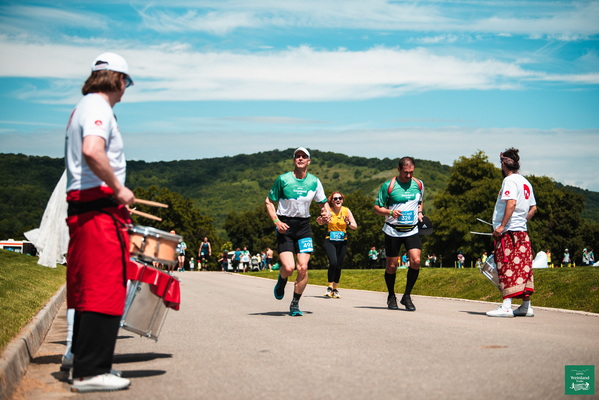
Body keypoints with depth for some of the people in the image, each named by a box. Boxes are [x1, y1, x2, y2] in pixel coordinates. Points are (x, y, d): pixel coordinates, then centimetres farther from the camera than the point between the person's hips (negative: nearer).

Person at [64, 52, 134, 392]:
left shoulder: (83, 108, 23)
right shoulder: (98, 108, -9)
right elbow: (92, 151, -27)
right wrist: (119, 189, -18)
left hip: (81, 207, 11)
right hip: (99, 206, -10)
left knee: (87, 287, 13)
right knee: (104, 287, -10)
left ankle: (83, 361, 20)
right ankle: (91, 370, -9)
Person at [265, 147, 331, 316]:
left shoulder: (314, 181, 3)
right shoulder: (283, 179, -5)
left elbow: (323, 203, 16)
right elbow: (269, 202, 2)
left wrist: (327, 214, -7)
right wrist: (276, 221, -12)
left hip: (304, 226, 3)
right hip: (285, 226, -3)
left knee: (303, 267, -7)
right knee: (289, 268, -15)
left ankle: (295, 304, 11)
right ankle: (281, 282, 23)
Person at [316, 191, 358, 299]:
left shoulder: (346, 211, -2)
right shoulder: (329, 211, -5)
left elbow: (355, 227, -2)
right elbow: (321, 222, 8)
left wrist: (348, 223, -21)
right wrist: (320, 221, -15)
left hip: (342, 242, 2)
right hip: (330, 241, -2)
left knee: (338, 266, 3)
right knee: (333, 263, -20)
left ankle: (335, 289, 21)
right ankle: (329, 287, -4)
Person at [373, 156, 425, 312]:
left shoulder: (418, 184, 7)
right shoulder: (388, 186, -5)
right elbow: (377, 208, -2)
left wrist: (419, 213, 4)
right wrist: (390, 212, -20)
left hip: (412, 230, 2)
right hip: (393, 231, -2)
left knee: (416, 261, -16)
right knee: (392, 265, 3)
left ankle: (407, 296, 1)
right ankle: (391, 296, 27)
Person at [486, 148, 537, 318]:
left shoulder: (510, 180, -10)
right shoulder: (525, 182, 16)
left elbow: (511, 202, -23)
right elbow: (533, 208, 19)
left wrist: (502, 225, -22)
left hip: (508, 232, -9)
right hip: (522, 232, 9)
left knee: (507, 267, -8)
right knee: (522, 267, 10)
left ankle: (506, 306, -11)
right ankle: (526, 306, 14)